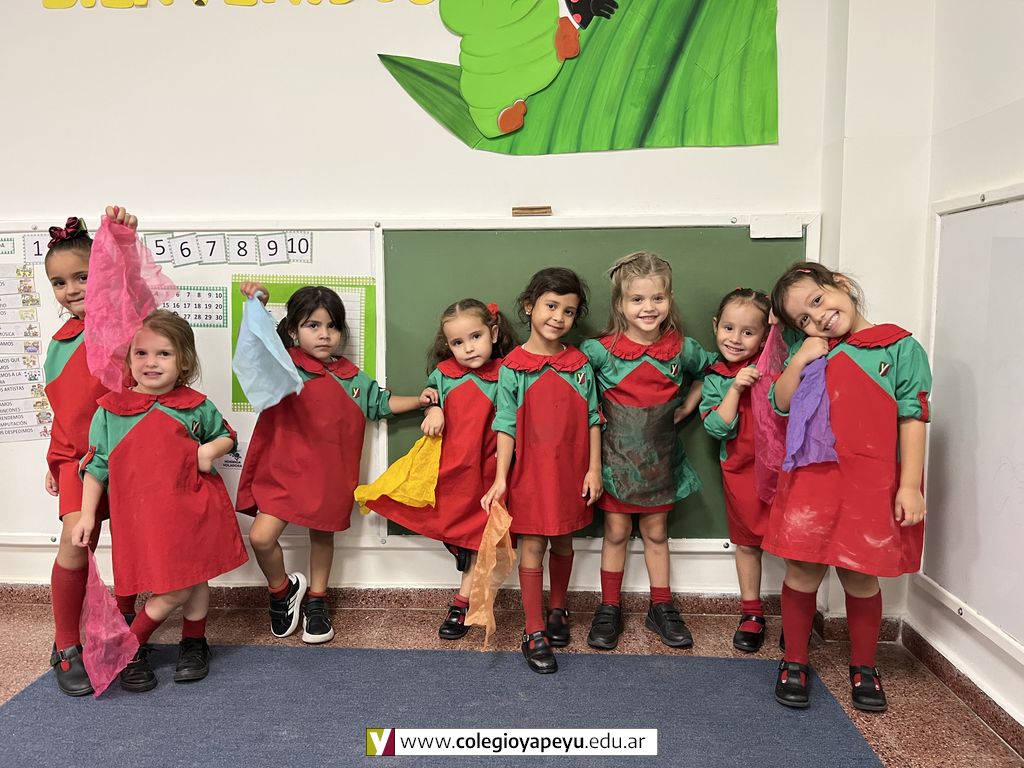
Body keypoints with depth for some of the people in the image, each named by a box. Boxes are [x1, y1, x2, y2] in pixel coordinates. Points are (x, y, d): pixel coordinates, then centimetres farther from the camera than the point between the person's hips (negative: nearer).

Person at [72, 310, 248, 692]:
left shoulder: (196, 405, 2)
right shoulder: (110, 409, 0)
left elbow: (226, 434, 17)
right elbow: (96, 464, 5)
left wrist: (209, 450, -5)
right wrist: (87, 514, 2)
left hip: (194, 507, 2)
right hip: (142, 514, -2)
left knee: (196, 578, 13)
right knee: (172, 591, -4)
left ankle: (193, 644, 36)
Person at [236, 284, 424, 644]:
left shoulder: (353, 378, 6)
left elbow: (382, 403, 17)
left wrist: (419, 400, 5)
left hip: (330, 475, 3)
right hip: (285, 468, -3)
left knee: (322, 535, 16)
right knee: (261, 536, -13)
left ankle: (316, 601, 39)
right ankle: (283, 590, 17)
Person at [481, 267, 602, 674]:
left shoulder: (580, 363, 0)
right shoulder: (512, 367, -7)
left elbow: (593, 420, 4)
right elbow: (506, 426, -8)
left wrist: (594, 469, 0)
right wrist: (500, 478, -13)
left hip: (571, 472, 3)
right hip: (531, 472, -3)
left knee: (563, 544, 17)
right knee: (532, 547, 3)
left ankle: (557, 611, 38)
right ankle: (534, 633, 14)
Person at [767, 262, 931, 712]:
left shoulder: (899, 346, -1)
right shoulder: (810, 352, 11)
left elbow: (912, 418, -4)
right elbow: (781, 404, 9)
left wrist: (909, 485, -8)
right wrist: (799, 363, -6)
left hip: (871, 485, -2)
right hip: (810, 481, 3)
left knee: (860, 577, 9)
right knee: (802, 572, 5)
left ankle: (863, 667, 31)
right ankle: (794, 662, 24)